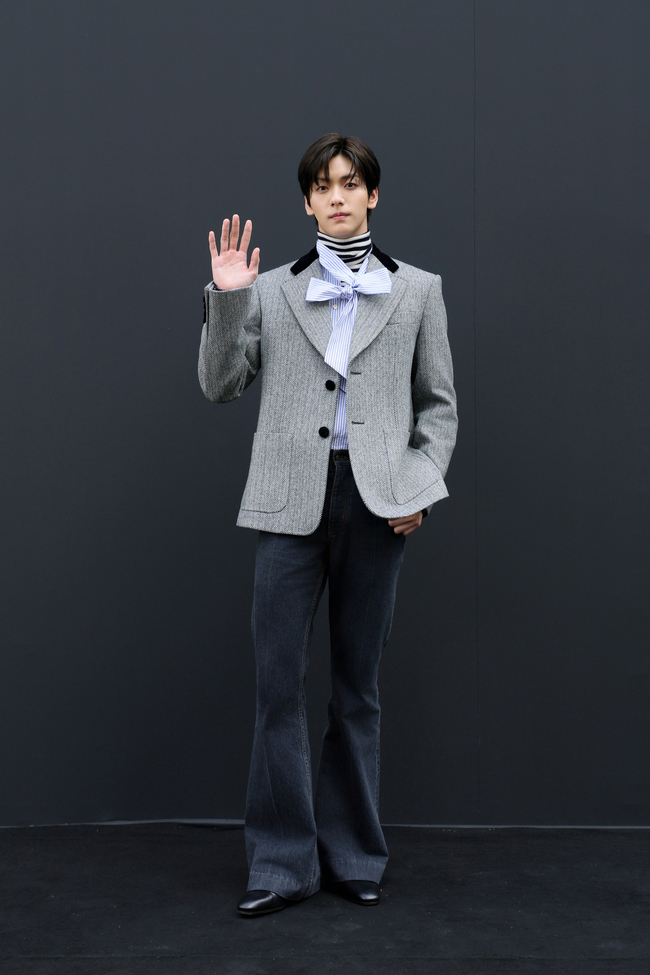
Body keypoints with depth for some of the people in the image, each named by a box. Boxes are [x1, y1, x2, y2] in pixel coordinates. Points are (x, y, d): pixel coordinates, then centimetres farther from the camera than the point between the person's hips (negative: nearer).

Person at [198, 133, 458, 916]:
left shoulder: (418, 291, 11)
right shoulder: (271, 290, 11)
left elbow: (439, 404, 11)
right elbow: (220, 385, 8)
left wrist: (423, 485, -2)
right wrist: (226, 300, -4)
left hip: (377, 500, 0)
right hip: (292, 501, 0)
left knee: (358, 684, 8)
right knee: (278, 681, -4)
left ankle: (353, 856, 19)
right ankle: (282, 862, 7)